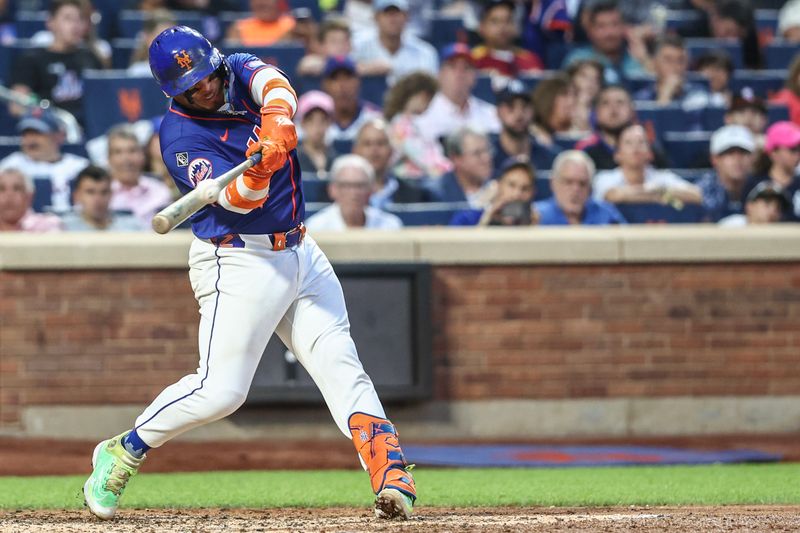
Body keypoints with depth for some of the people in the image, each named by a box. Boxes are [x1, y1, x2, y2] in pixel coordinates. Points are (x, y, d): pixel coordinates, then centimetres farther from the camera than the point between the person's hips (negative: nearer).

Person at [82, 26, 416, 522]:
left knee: (341, 365, -5)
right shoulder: (179, 136, -13)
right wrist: (257, 174, -46)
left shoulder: (240, 72, 3)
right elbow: (237, 200, -24)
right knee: (220, 389, -10)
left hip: (301, 254, 6)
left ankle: (392, 475, -12)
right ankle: (122, 453, 8)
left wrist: (276, 122, -42)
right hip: (239, 262, -6)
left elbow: (274, 85, -21)